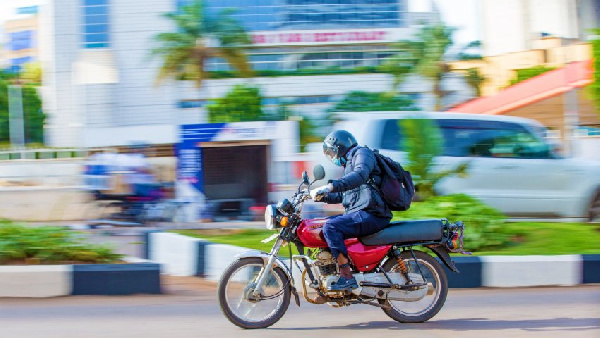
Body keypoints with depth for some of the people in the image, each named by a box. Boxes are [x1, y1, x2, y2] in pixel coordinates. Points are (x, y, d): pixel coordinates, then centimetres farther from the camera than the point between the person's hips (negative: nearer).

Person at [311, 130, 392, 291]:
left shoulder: (362, 153, -3)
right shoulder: (349, 164, 28)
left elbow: (360, 175, -27)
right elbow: (341, 195, 36)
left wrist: (330, 187, -35)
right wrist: (321, 196, 19)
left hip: (371, 215, -11)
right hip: (357, 213, 11)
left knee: (331, 226, -26)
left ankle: (347, 277, -28)